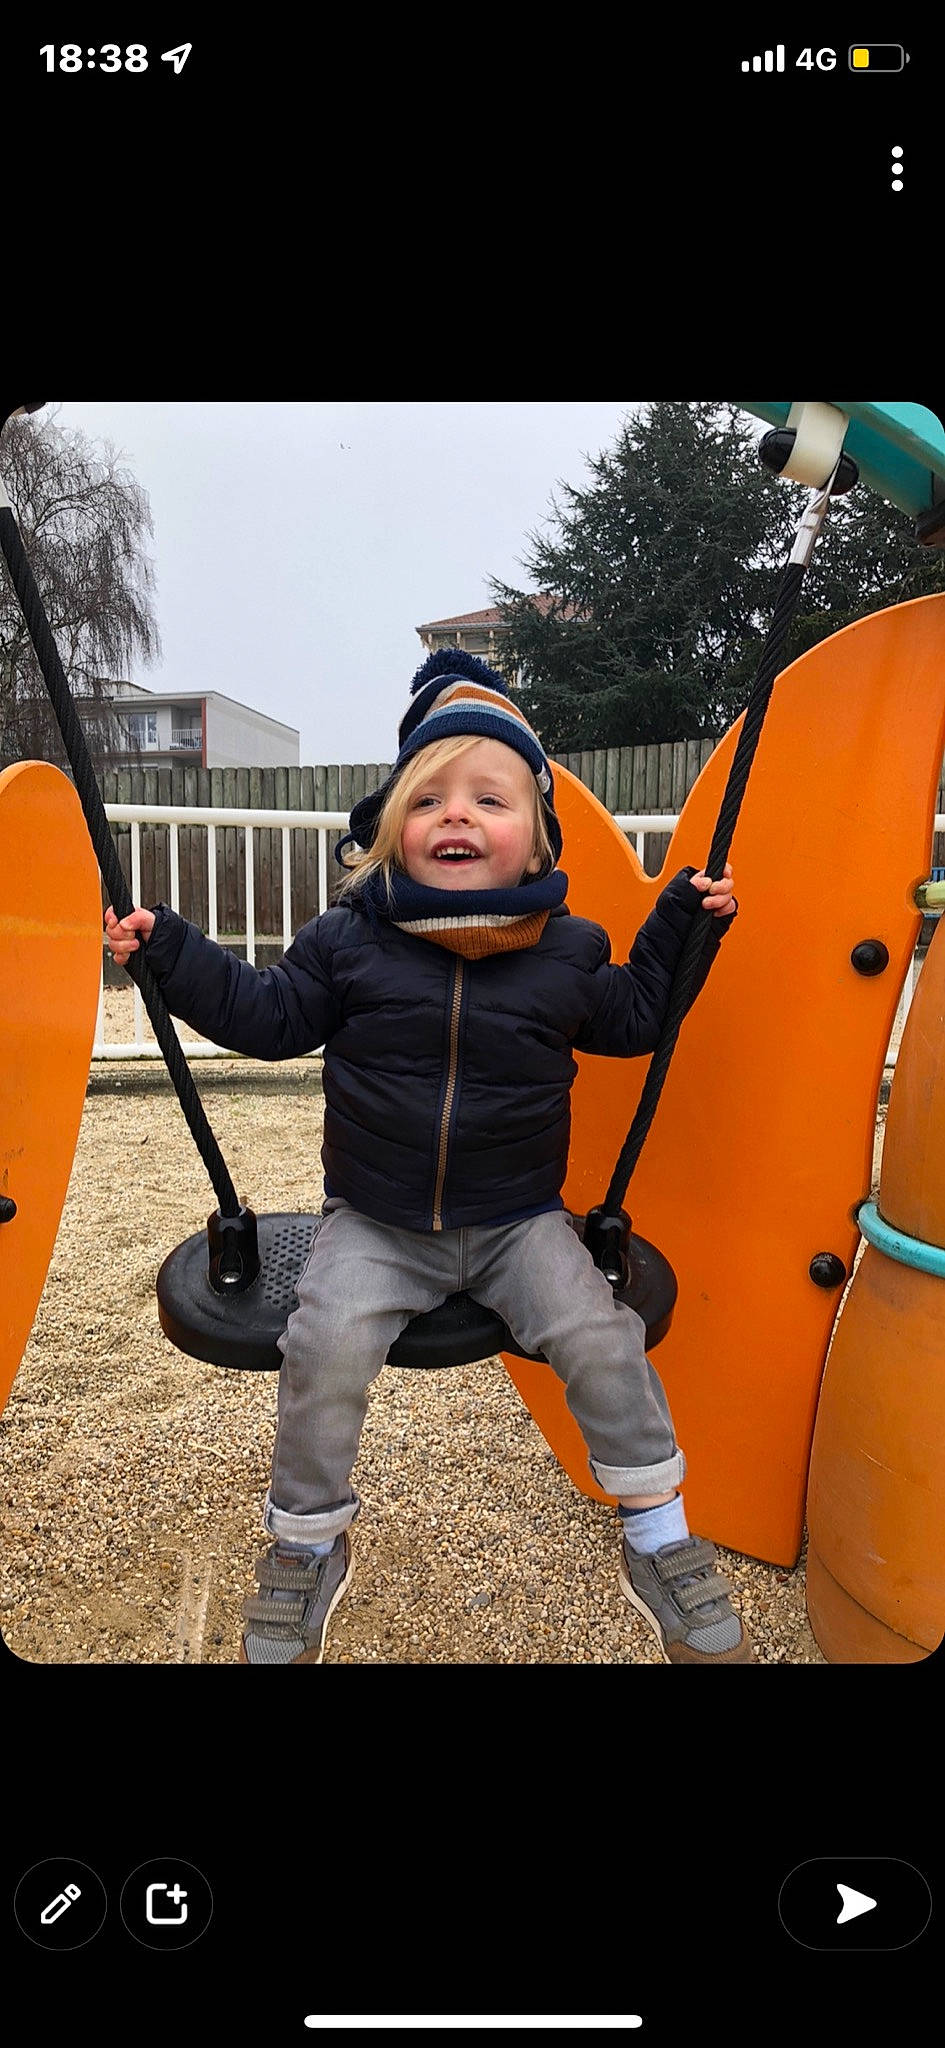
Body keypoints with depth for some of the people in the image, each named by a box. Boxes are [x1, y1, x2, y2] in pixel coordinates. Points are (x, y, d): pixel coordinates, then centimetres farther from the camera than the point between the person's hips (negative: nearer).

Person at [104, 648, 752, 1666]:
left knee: (598, 1336, -17)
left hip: (519, 1219, 1)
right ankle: (307, 1542, 8)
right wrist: (170, 951, -5)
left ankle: (658, 1534, 11)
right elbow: (267, 1013, 3)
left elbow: (631, 1015, 13)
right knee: (326, 1343, -21)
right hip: (375, 1223, 0)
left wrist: (683, 924, 4)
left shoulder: (565, 950, -2)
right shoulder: (348, 938, -4)